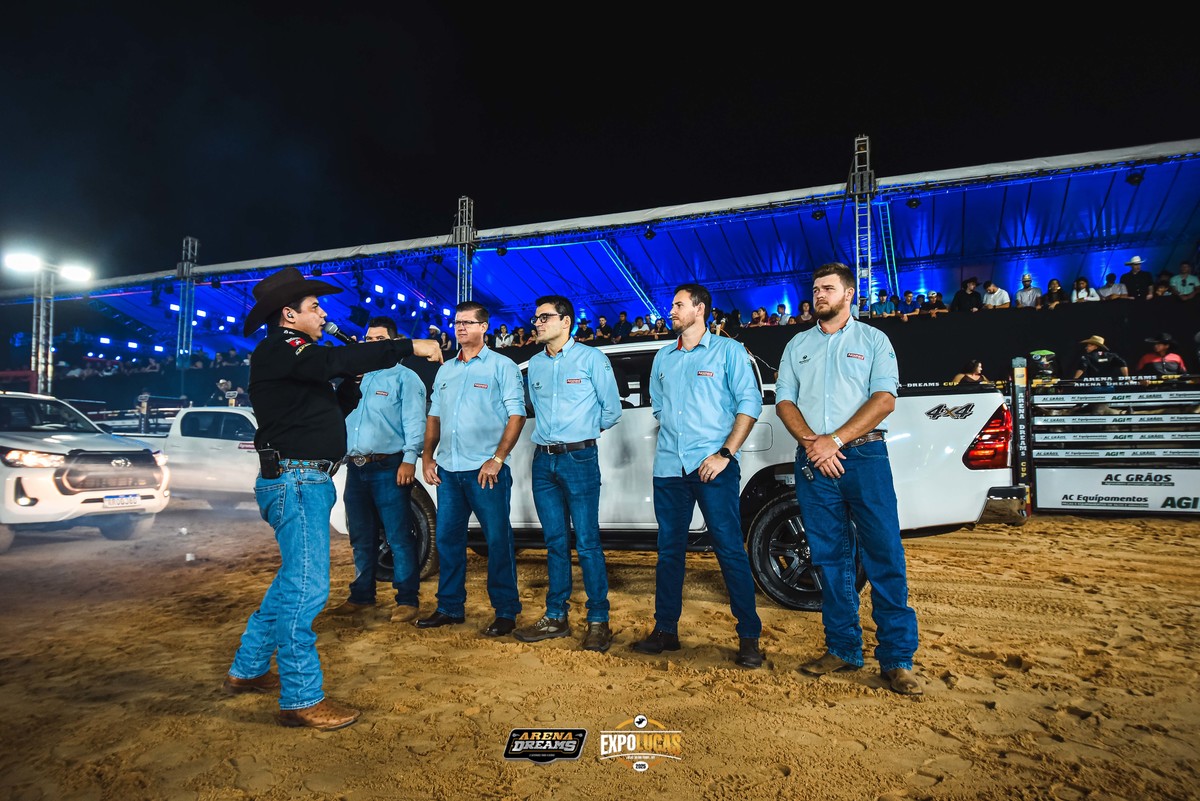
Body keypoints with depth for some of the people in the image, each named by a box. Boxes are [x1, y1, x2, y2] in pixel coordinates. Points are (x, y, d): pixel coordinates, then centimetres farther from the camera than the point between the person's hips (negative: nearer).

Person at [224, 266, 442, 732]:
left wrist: (349, 375, 4)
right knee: (306, 587, -8)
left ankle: (247, 670, 32)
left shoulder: (291, 355, 21)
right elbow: (334, 361, -29)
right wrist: (409, 347, -28)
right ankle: (301, 699, 1)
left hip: (307, 481, 11)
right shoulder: (278, 350, -12)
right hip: (296, 480, -11)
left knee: (294, 581, 19)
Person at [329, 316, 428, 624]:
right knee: (361, 538, 15)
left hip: (388, 468, -6)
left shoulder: (405, 378, 0)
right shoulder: (355, 376, 20)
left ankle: (407, 600, 3)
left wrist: (409, 459, -19)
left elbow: (414, 422, -9)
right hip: (356, 468, 7)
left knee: (398, 537, -4)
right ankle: (362, 595, 27)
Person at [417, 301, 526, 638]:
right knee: (447, 539, 11)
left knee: (498, 540, -1)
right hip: (448, 470, 6)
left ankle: (506, 612, 10)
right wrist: (427, 456, 8)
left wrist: (497, 458, -15)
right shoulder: (445, 370, 17)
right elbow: (434, 415, 19)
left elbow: (516, 414, -7)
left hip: (485, 471, -6)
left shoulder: (502, 366, -1)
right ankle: (450, 607, 25)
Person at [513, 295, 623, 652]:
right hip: (543, 461, 5)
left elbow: (612, 409, 2)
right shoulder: (535, 364, 13)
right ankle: (556, 617, 19)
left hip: (579, 459, -5)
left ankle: (598, 620, 5)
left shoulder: (591, 358, -2)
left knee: (586, 541, -4)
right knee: (555, 542, 10)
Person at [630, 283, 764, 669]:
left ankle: (749, 637, 8)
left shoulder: (728, 351, 1)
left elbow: (750, 402, -5)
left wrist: (724, 454, -12)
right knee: (669, 550, 10)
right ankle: (665, 630, 20)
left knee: (730, 550, -3)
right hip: (669, 468, 5)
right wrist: (675, 438, 11)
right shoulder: (663, 358, 16)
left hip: (713, 467, -5)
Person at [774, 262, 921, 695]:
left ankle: (897, 659, 4)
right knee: (829, 558, 7)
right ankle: (842, 649, 17)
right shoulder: (797, 345, 17)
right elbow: (784, 400, 9)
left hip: (863, 454, -3)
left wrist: (836, 440, -13)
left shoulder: (873, 340, 8)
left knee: (885, 557, -5)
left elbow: (884, 399, -4)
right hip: (813, 461, 3)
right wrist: (812, 442, -8)